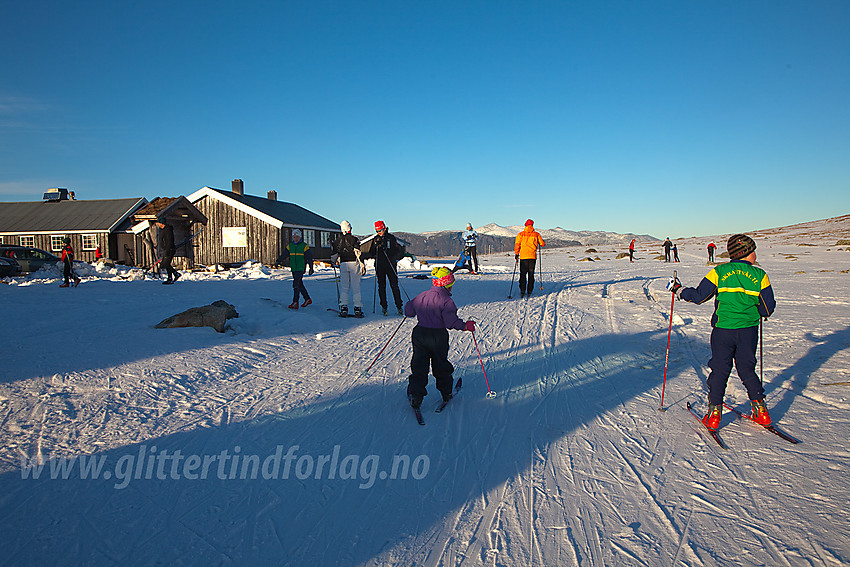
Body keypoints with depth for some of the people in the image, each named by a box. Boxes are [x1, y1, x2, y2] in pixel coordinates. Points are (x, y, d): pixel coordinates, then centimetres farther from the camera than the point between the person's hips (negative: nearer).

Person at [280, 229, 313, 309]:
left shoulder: (304, 246, -2)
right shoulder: (289, 246, 11)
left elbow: (309, 258, 2)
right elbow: (284, 255, 10)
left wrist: (311, 268, 2)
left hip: (301, 268, -5)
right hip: (293, 269, 6)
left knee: (296, 284, -15)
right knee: (300, 284, 11)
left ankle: (295, 302, -14)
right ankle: (307, 299, 25)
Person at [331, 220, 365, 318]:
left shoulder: (337, 241, 8)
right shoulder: (354, 239, -4)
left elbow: (334, 255, 15)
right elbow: (358, 253, -12)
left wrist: (333, 262, 35)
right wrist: (362, 266, -10)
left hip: (343, 264, 3)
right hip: (353, 264, -3)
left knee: (344, 287, 9)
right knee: (356, 287, 1)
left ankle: (343, 308, 5)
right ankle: (357, 308, 1)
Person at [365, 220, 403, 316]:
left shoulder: (391, 238, 2)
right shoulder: (375, 239, 11)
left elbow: (398, 251, -1)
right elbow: (371, 253, 12)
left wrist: (394, 258, -18)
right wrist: (365, 255, -8)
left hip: (390, 265, -3)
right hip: (379, 266, 3)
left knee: (394, 286, -4)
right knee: (381, 287, 3)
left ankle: (399, 306, 2)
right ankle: (384, 307, 11)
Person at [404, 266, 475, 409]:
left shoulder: (421, 296, 4)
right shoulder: (446, 301, -14)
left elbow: (408, 311, 12)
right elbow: (451, 322, -22)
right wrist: (465, 326, -9)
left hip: (419, 334, 4)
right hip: (438, 337, -4)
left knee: (419, 365, 9)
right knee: (441, 365, 14)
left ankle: (415, 395, 3)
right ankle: (446, 393, 28)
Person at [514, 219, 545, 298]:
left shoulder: (520, 234, 1)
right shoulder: (536, 234, 4)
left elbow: (517, 245, -5)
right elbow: (543, 244, 9)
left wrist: (516, 254, 5)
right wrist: (539, 242, 30)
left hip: (523, 256, -1)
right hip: (533, 256, 1)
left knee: (523, 274, 4)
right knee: (531, 274, 9)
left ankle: (522, 291, -5)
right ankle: (529, 291, 8)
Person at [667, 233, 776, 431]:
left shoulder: (719, 272, -4)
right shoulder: (759, 275, -1)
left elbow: (698, 296, -5)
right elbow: (767, 309, 1)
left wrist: (679, 290, 10)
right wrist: (757, 311, 23)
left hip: (723, 329, -1)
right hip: (749, 330, 1)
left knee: (720, 370, 7)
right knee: (747, 370, 17)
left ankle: (714, 413, 6)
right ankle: (760, 410, 18)